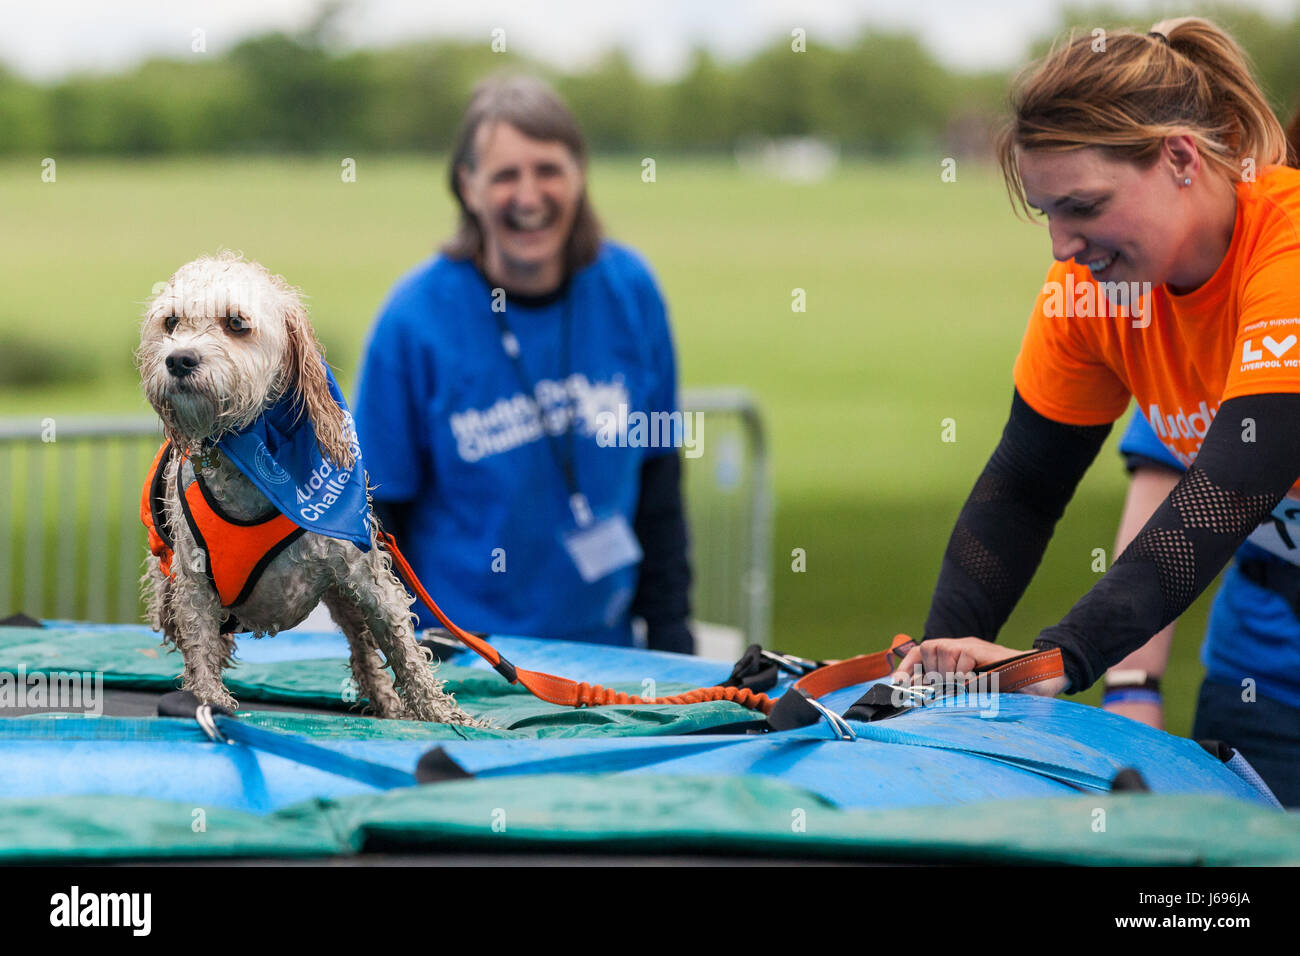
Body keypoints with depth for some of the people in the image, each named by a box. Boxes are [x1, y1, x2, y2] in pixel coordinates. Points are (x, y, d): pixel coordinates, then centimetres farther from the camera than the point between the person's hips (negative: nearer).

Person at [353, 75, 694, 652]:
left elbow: (657, 474, 9)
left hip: (603, 645, 3)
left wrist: (671, 637, 8)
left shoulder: (629, 290, -1)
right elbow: (374, 508, -3)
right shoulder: (414, 318, -10)